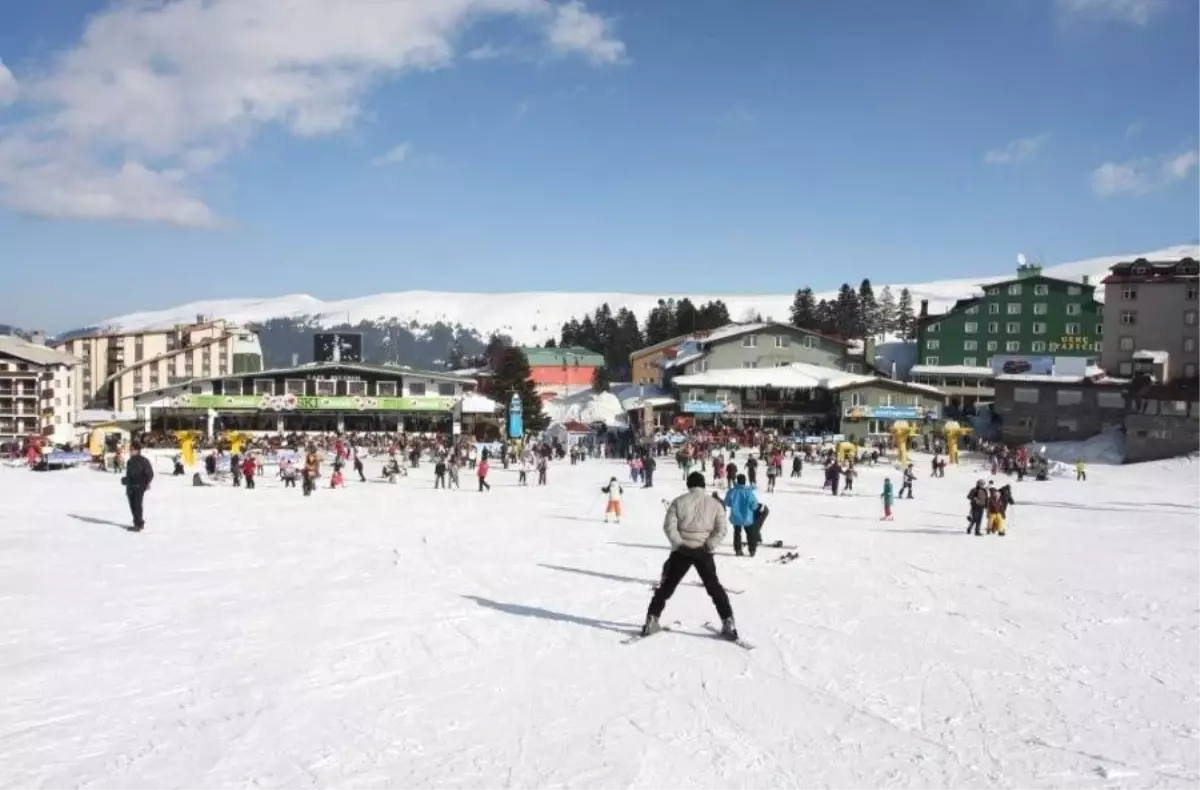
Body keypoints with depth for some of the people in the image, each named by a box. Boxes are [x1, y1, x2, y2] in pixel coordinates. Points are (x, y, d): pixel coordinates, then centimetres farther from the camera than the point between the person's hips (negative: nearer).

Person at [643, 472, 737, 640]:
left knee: (667, 586, 10)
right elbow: (722, 529, -6)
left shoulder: (678, 502, 0)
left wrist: (679, 543, -9)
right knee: (714, 587, 13)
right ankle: (728, 624, 8)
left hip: (681, 551, 0)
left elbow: (669, 526, -8)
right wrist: (708, 546, -9)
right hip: (703, 552, 0)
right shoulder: (715, 504, 3)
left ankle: (651, 621, 9)